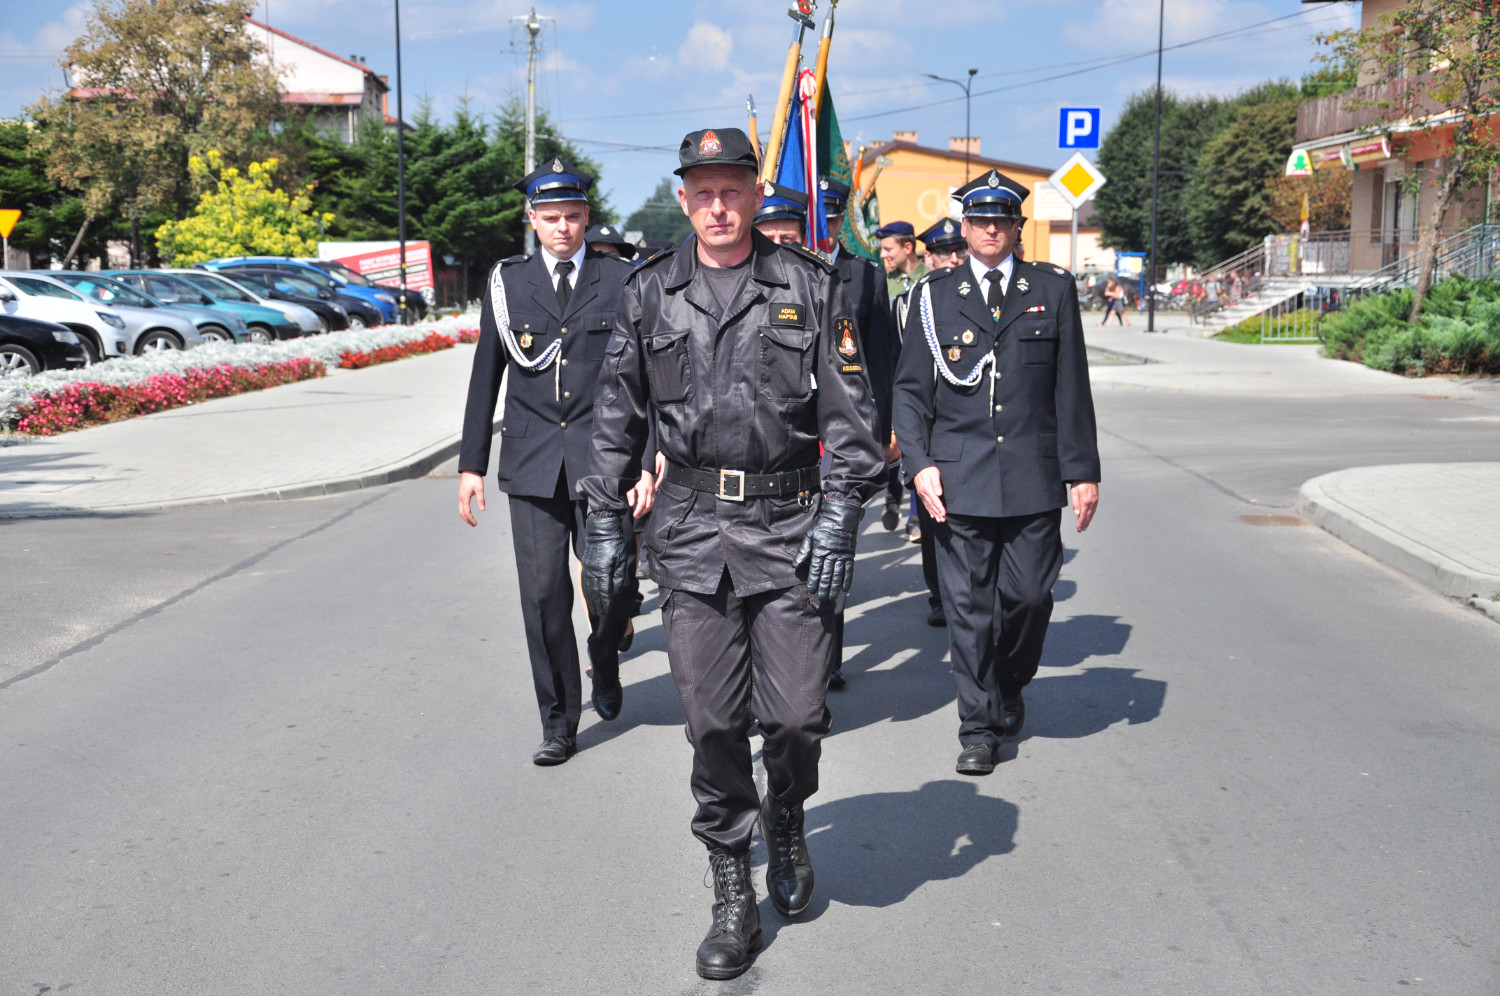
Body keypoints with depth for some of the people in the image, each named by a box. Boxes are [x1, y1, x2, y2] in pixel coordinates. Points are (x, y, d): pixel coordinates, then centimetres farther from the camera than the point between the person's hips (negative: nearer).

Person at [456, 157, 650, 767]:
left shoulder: (621, 282, 3)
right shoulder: (507, 284, 8)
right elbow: (485, 381, 11)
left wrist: (647, 464, -6)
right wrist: (471, 465, 8)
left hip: (603, 458, -1)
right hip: (532, 464, 1)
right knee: (544, 594, 0)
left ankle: (605, 666, 36)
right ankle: (558, 723, 14)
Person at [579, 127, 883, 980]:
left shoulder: (811, 286, 2)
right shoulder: (650, 293, 7)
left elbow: (850, 413, 0)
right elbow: (617, 417, 11)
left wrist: (839, 518, -8)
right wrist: (604, 525, 7)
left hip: (791, 524, -1)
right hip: (692, 528, 1)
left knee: (797, 714, 0)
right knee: (714, 721, 3)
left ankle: (787, 819, 33)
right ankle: (733, 895, 18)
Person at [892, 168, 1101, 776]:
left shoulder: (1053, 288, 9)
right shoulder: (934, 295, 7)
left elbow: (1072, 388, 7)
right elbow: (910, 389, 6)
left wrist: (1082, 470, 3)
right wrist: (919, 462, -6)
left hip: (1034, 474, 1)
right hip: (959, 475, 0)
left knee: (1029, 594, 3)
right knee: (968, 605, 1)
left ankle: (1010, 686, 33)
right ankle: (979, 727, 14)